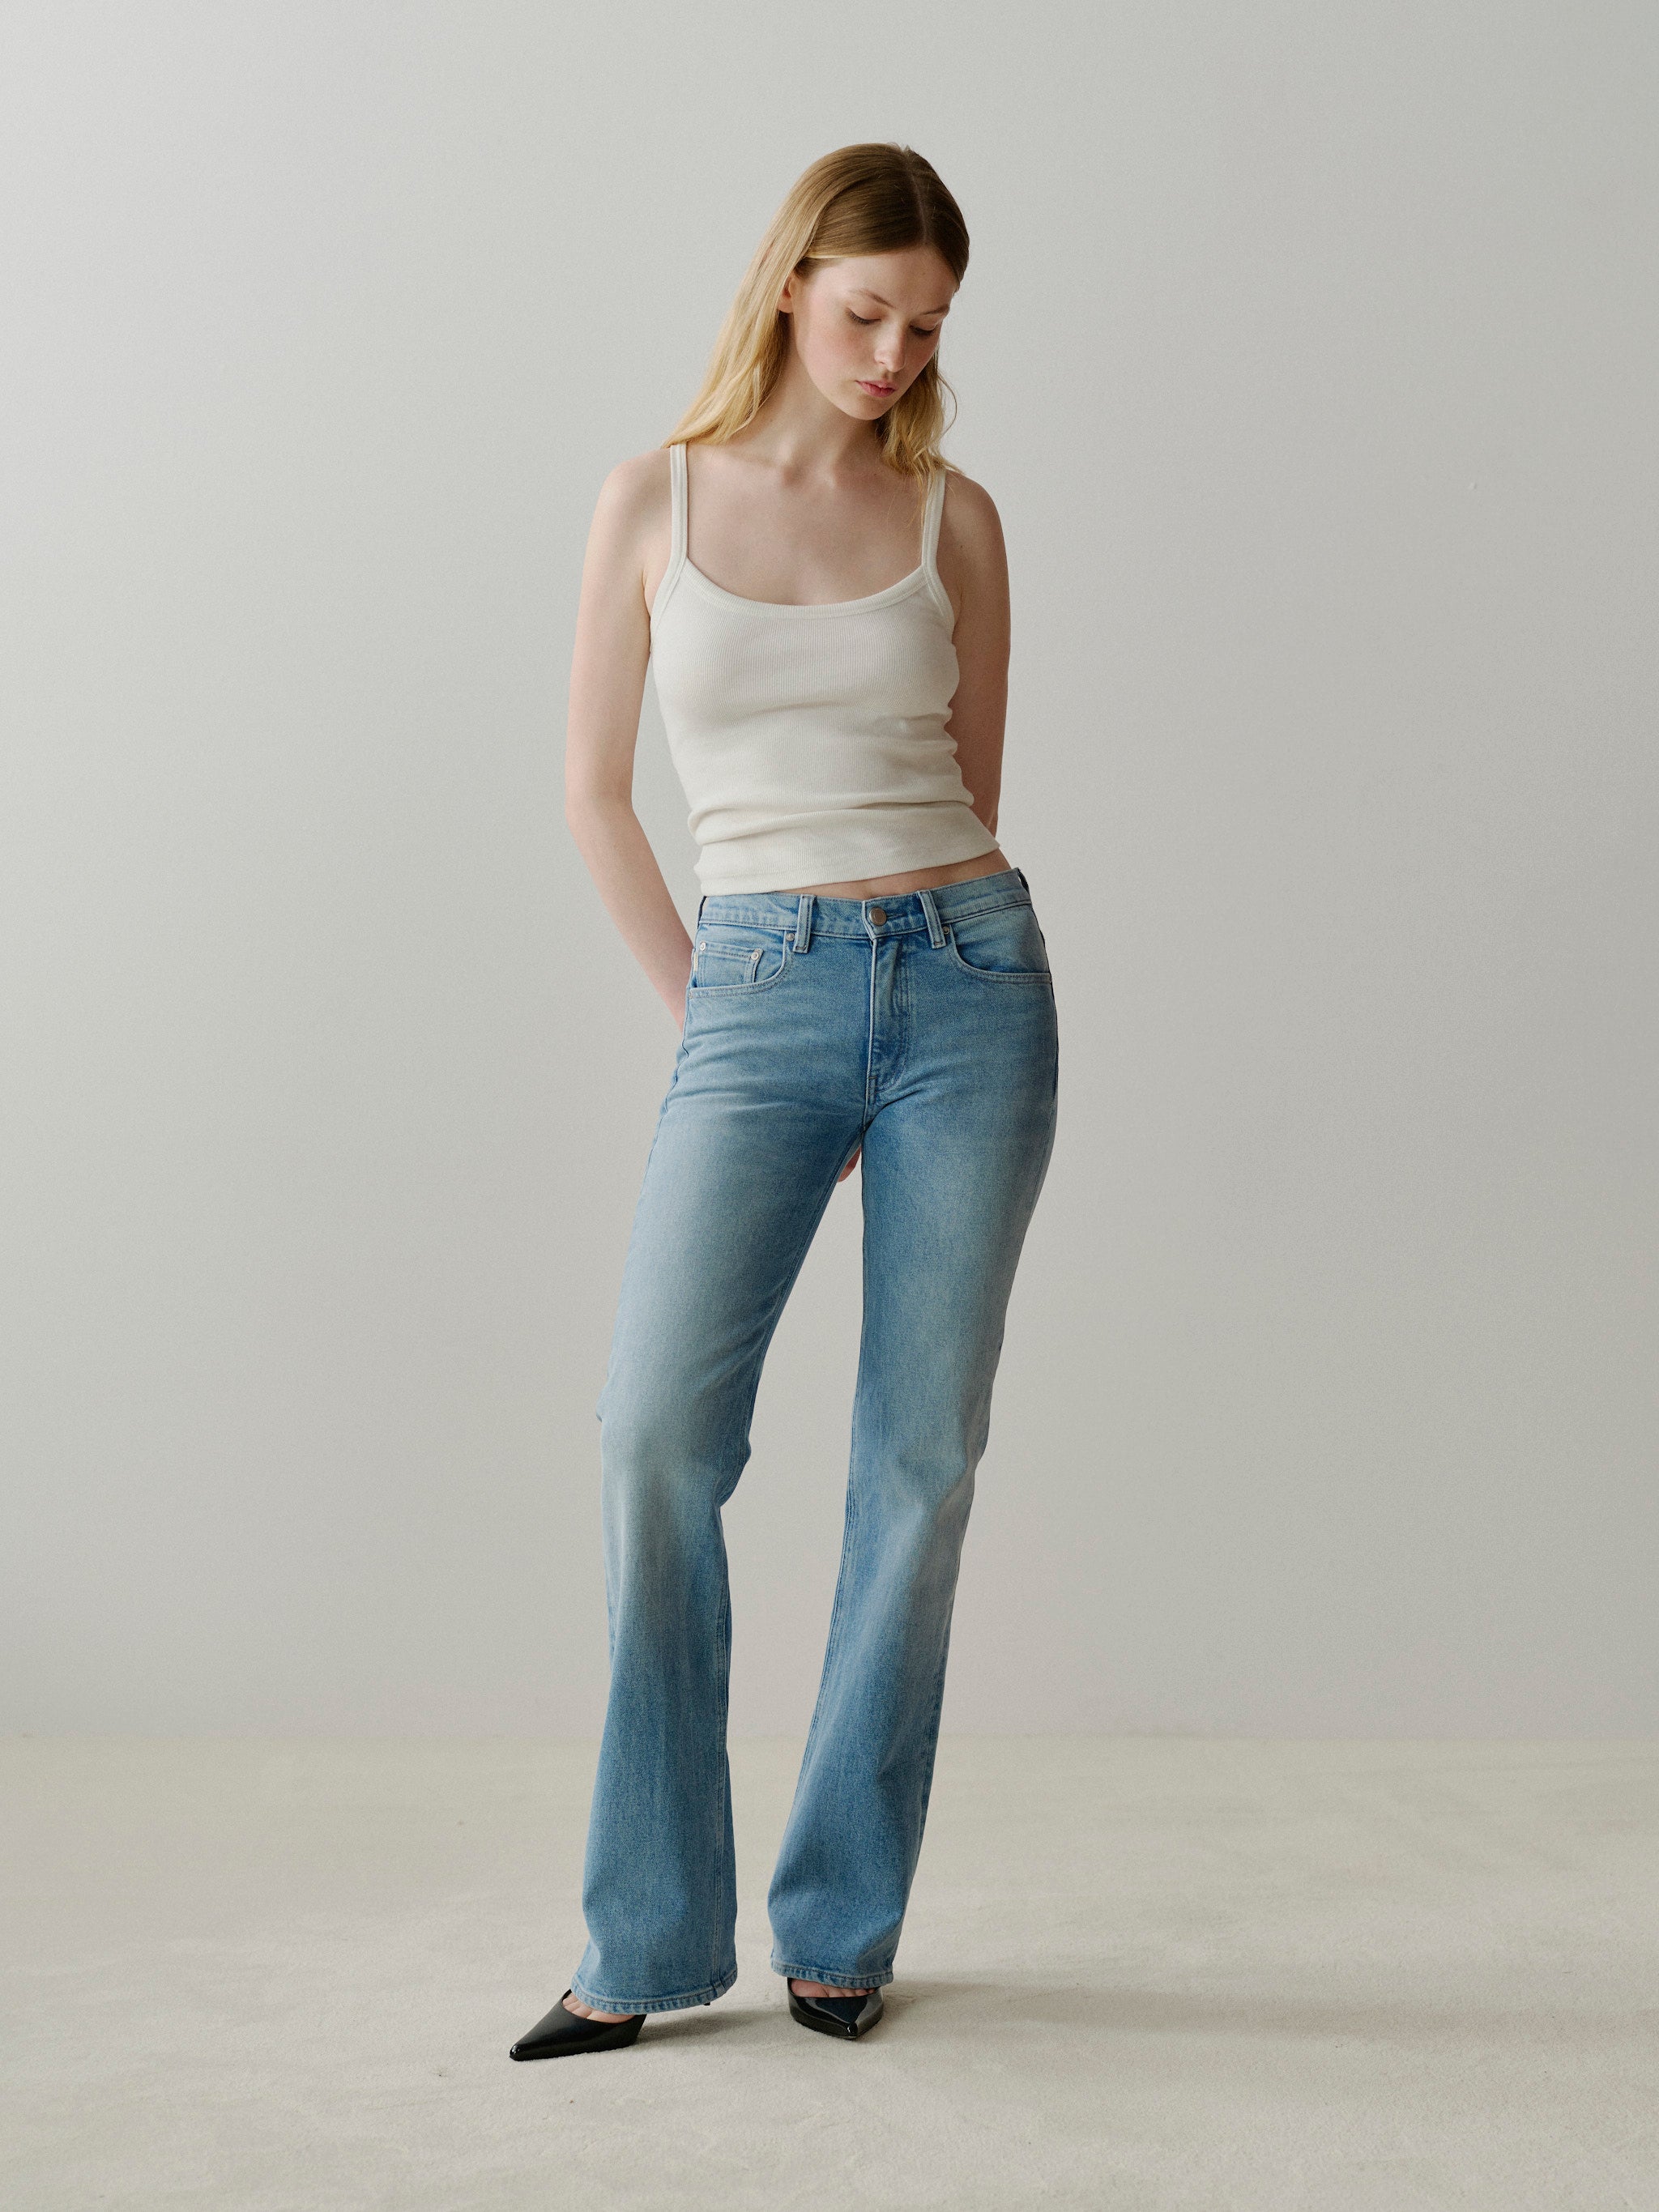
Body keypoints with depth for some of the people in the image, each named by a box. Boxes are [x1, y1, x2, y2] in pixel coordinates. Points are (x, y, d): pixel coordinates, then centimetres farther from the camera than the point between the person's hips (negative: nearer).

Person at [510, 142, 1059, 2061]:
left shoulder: (952, 517, 8)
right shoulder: (655, 500, 6)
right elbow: (594, 796, 9)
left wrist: (921, 946, 12)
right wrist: (709, 1011, 7)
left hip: (967, 983, 1)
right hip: (760, 997, -1)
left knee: (923, 1454, 1)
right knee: (656, 1430, -13)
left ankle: (844, 1920, 16)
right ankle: (649, 1936, 2)